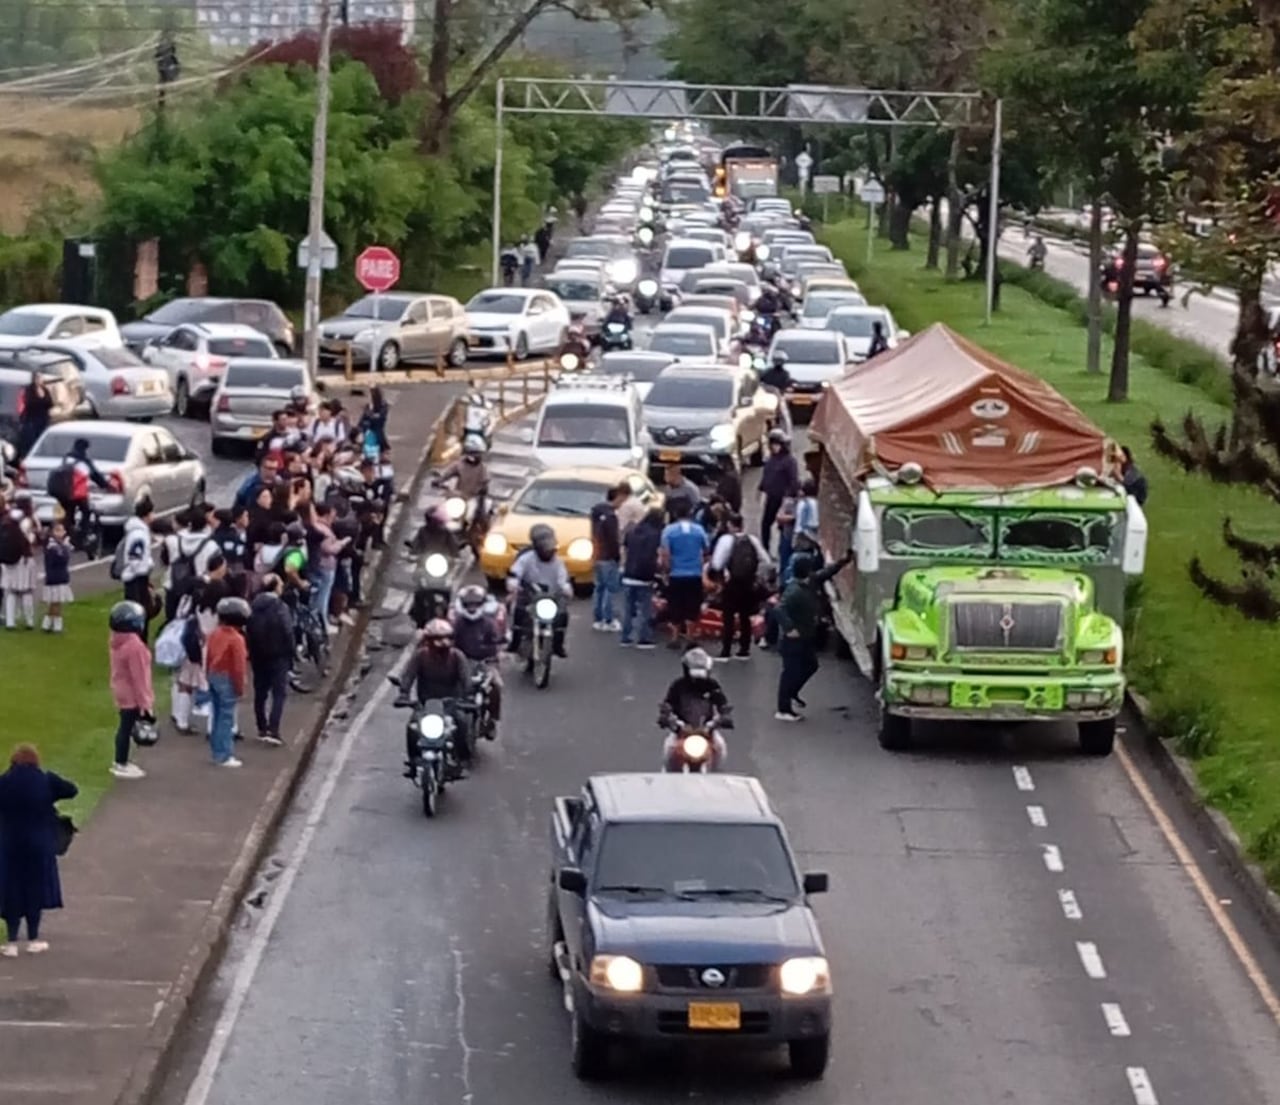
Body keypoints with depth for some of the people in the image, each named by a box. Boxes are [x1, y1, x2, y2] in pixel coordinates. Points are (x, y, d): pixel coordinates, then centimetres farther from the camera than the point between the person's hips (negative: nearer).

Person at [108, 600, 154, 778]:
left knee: (125, 727, 20)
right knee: (127, 728, 1)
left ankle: (120, 762, 30)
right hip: (132, 696, -9)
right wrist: (145, 701, -17)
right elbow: (138, 676, -24)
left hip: (122, 692, 9)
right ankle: (121, 766, 10)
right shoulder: (134, 646, -27)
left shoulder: (117, 642, 3)